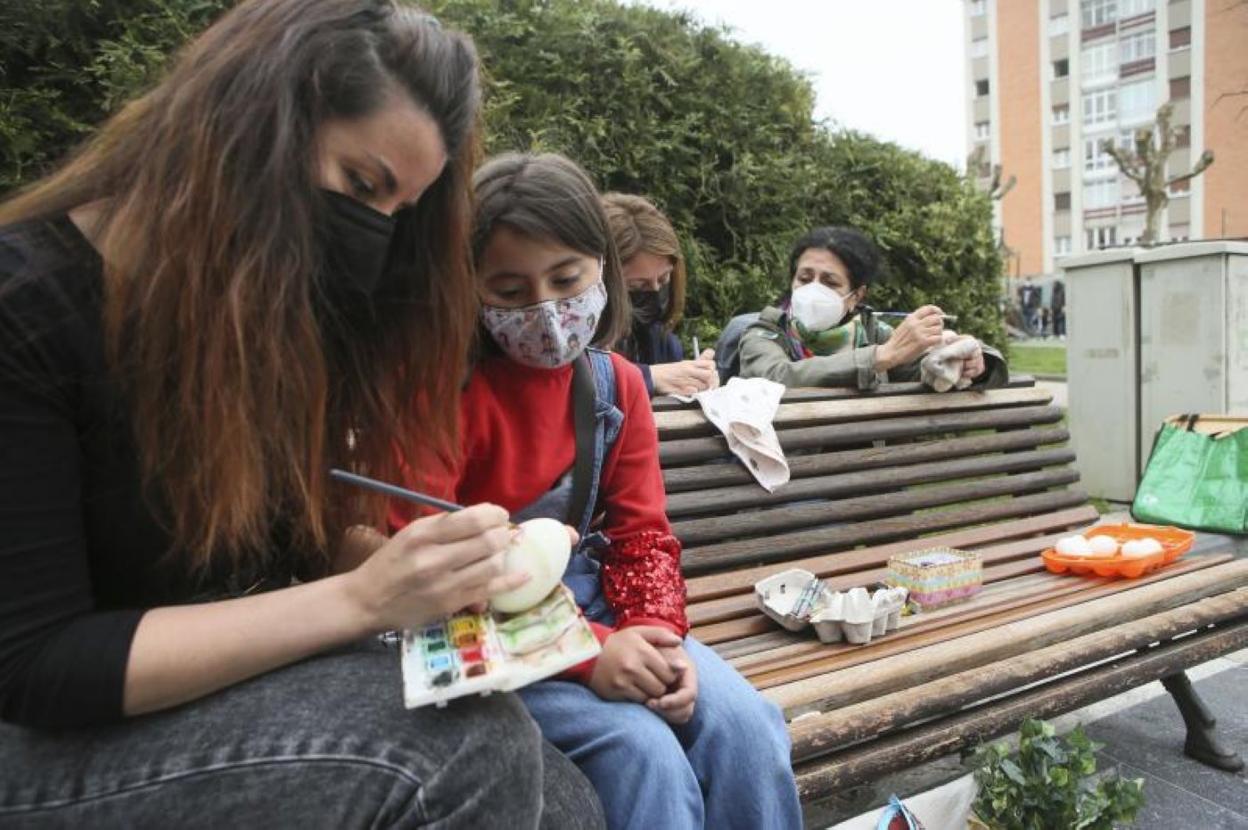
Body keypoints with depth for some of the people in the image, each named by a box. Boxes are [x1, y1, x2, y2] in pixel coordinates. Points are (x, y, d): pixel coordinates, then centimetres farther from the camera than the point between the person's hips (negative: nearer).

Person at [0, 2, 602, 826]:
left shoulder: (285, 306, 0)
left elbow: (287, 532, 5)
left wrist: (423, 565, -14)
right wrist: (360, 600, -29)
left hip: (238, 689, 6)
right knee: (463, 745, -28)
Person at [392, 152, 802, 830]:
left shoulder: (617, 382, 3)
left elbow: (642, 532, 6)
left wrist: (658, 636, -15)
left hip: (600, 612, 5)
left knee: (748, 728, -11)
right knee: (645, 752, -24)